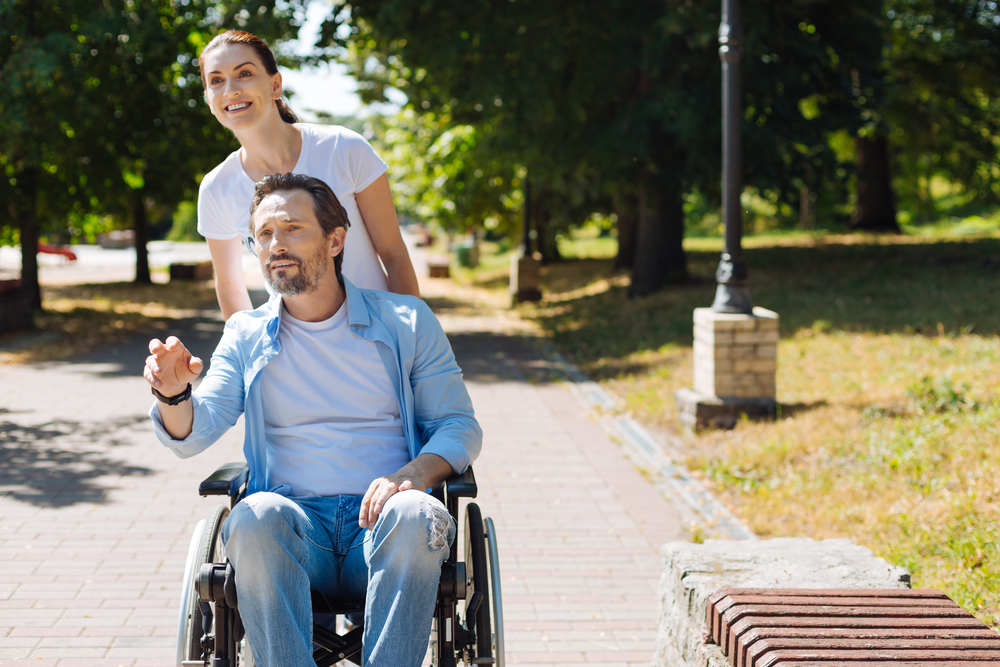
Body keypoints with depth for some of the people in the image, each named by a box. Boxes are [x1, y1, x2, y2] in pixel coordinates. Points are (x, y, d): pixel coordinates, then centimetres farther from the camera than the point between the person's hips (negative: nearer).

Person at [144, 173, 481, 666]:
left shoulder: (406, 322, 11)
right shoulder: (246, 336, 14)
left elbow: (460, 426, 9)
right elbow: (192, 435, 5)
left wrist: (415, 474, -14)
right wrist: (173, 394, -20)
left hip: (380, 524, 0)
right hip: (296, 526, 1)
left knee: (415, 515, -35)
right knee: (256, 515, -33)